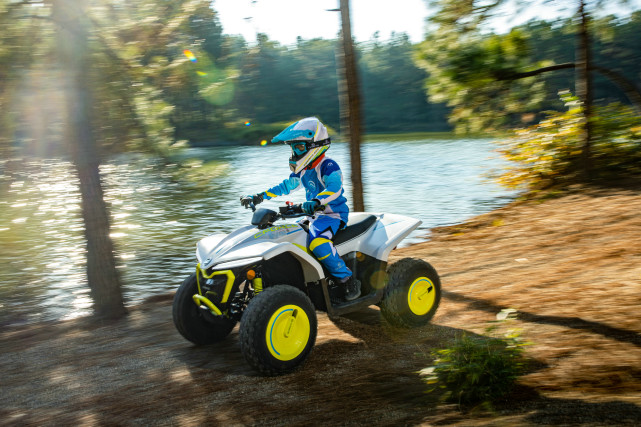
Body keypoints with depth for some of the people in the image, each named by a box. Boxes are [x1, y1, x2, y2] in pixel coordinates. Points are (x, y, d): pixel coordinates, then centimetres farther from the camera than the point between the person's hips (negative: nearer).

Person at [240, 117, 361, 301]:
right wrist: (259, 197, 19)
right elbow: (286, 186, 24)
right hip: (314, 216, 10)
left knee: (318, 242, -36)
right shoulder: (302, 170, 12)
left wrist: (316, 201, -53)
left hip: (334, 214, -10)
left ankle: (349, 281, -26)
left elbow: (335, 187, -33)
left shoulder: (328, 166, -15)